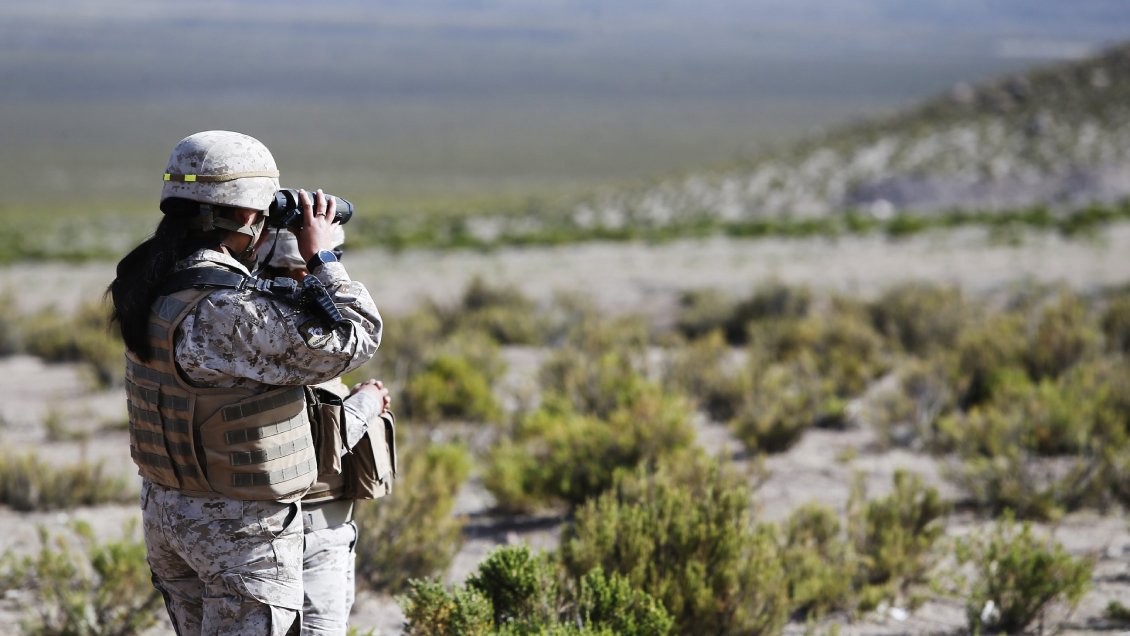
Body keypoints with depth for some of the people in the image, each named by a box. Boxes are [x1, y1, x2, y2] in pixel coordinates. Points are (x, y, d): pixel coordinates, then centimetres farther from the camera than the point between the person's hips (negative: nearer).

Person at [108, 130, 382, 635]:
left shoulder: (152, 285, 0)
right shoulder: (232, 312, -27)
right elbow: (352, 341, -21)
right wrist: (321, 256, -10)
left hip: (164, 511, 9)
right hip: (240, 529, -9)